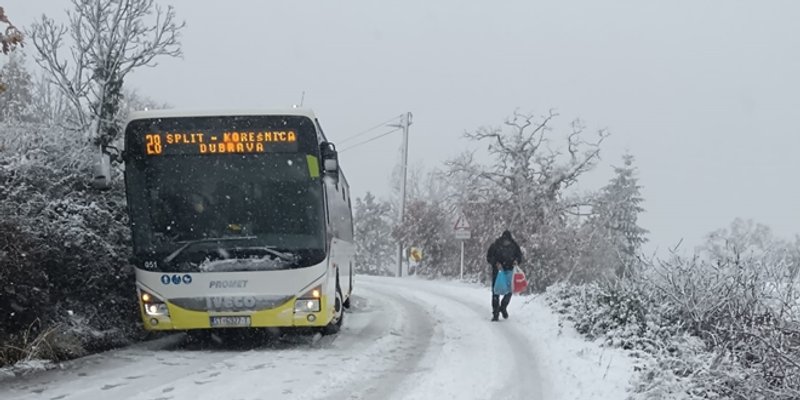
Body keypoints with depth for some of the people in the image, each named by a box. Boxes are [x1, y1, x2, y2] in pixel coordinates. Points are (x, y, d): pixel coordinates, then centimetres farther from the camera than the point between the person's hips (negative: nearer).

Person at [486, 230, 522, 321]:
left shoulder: (514, 246, -1)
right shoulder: (495, 246, -9)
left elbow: (519, 255, 11)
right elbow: (489, 257, -5)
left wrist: (517, 260, -11)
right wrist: (496, 263, -21)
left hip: (509, 271, 2)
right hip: (497, 271, -2)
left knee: (509, 291, 1)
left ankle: (503, 307, 28)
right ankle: (495, 313, 1)